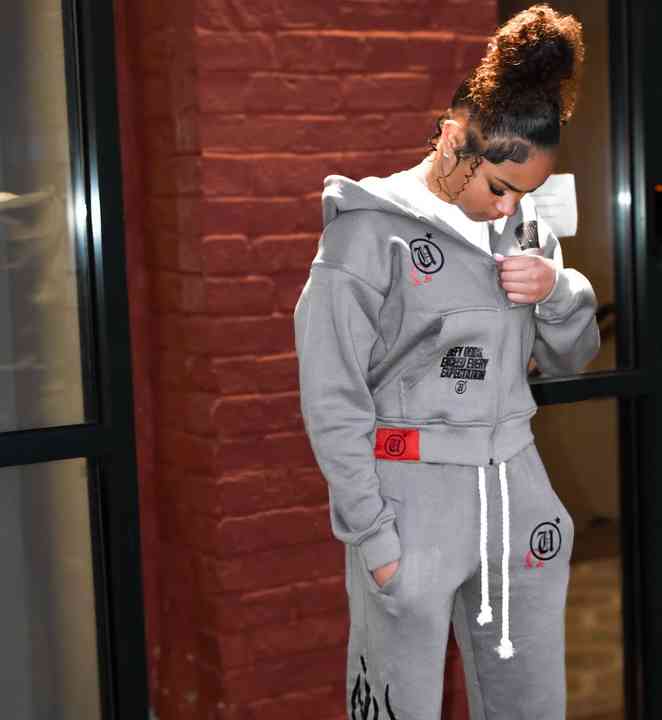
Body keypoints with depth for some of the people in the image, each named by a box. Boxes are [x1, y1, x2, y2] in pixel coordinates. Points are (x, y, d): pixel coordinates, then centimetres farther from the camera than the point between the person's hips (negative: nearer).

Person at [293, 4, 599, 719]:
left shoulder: (524, 224, 8)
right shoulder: (370, 230, -9)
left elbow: (570, 358, 17)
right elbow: (333, 401, -9)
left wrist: (557, 289, -4)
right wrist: (375, 537, -11)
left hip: (517, 492, 6)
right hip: (410, 499, -5)